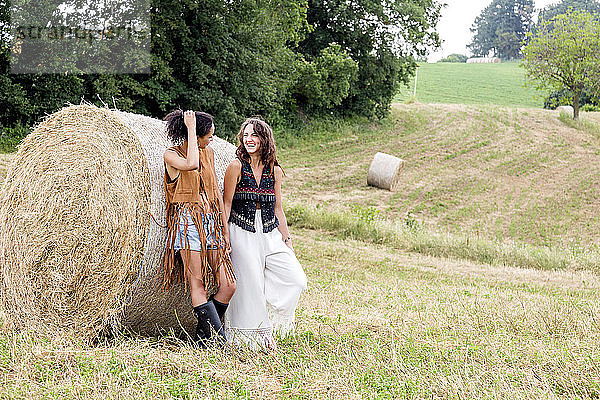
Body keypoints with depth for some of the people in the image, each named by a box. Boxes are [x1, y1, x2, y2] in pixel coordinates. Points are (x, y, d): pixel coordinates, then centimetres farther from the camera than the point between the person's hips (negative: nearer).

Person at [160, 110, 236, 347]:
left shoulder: (208, 153, 13)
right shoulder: (171, 155, -4)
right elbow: (191, 164, -28)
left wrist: (224, 230, 12)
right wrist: (191, 129, -17)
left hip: (211, 221, 6)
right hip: (187, 221, -6)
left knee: (228, 285, -1)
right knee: (198, 285, -8)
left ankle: (202, 338, 14)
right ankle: (218, 342, -4)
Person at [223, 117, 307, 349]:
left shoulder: (275, 170, 9)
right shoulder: (236, 166, -2)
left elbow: (278, 209, 14)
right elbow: (226, 204, -2)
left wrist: (287, 239, 10)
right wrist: (223, 237, -9)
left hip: (270, 234, 4)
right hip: (242, 233, -4)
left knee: (296, 279, -7)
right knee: (250, 286, -5)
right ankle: (260, 333, 13)